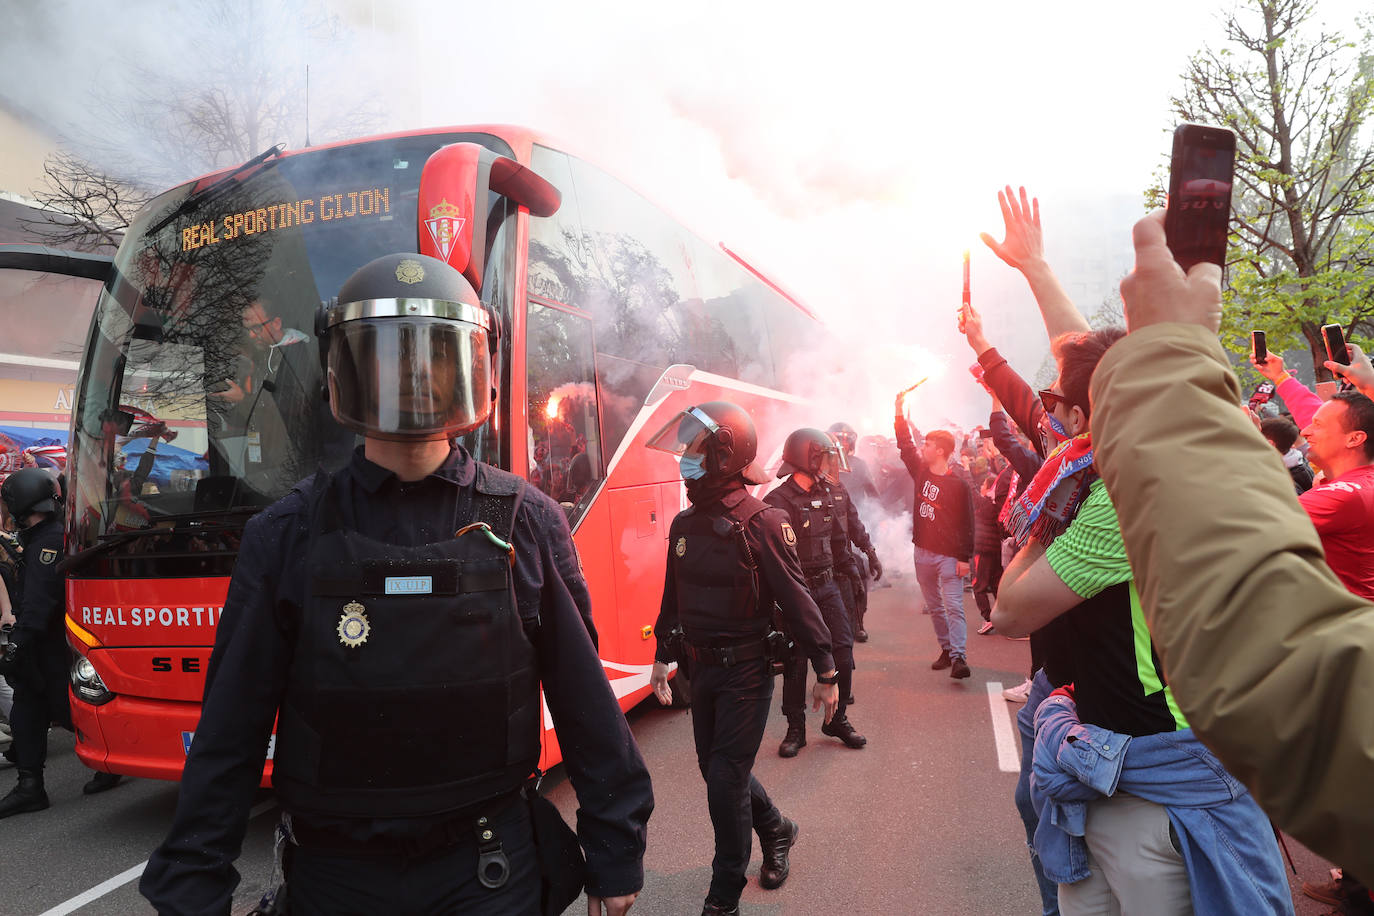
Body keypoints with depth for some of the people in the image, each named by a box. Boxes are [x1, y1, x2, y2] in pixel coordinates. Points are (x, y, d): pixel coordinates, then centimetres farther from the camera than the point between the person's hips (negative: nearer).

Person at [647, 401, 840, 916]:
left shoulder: (762, 523, -16)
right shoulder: (684, 524, 3)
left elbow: (796, 600, -14)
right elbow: (673, 598, 14)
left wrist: (826, 672, -11)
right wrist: (663, 657, 19)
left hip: (746, 670, -6)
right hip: (702, 668, 7)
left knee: (726, 778, -2)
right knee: (716, 769, 17)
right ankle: (776, 831, 44)